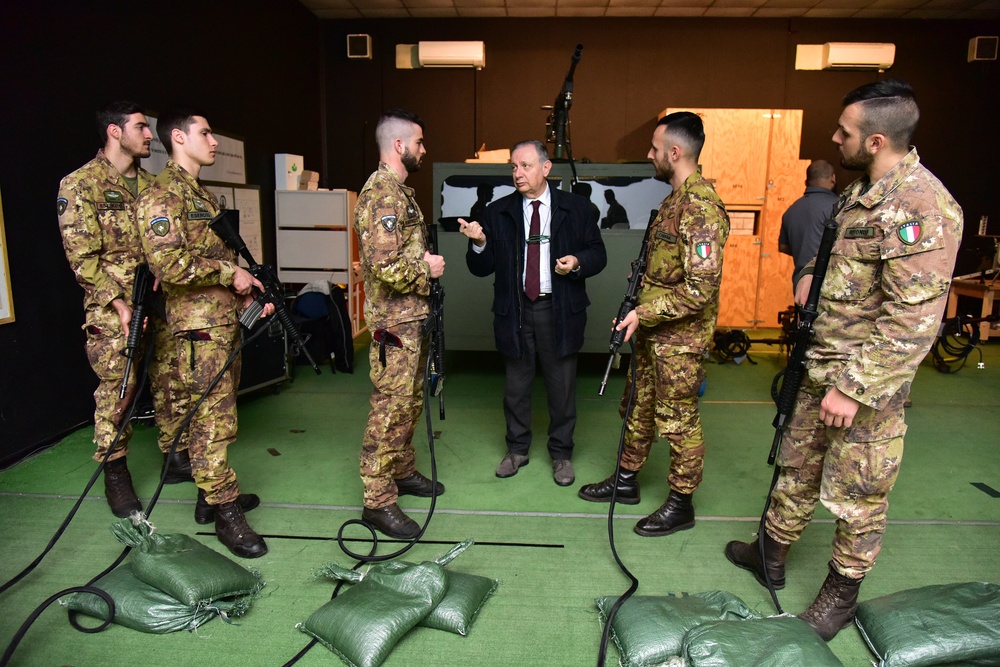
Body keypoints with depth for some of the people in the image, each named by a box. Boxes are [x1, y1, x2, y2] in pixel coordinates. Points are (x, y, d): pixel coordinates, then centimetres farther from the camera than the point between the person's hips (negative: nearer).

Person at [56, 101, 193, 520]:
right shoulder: (79, 185, -5)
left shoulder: (149, 184, 13)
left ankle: (176, 458, 23)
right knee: (117, 391, 0)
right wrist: (120, 304, -16)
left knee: (173, 383, 9)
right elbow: (82, 257, -10)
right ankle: (115, 474, 15)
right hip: (112, 309, -5)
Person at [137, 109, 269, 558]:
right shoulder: (162, 194, -10)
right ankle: (225, 514, 2)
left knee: (218, 414, 15)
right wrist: (230, 273, -14)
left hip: (225, 319, 10)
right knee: (213, 419, -6)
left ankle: (211, 494, 27)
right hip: (198, 324, -10)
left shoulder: (202, 194, 20)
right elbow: (167, 263, -22)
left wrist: (247, 293, 12)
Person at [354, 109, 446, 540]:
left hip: (414, 318, 10)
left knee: (410, 402, 19)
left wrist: (426, 259, 6)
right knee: (391, 409, -4)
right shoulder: (381, 194, -17)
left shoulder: (400, 189, 16)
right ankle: (378, 501, 7)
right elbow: (385, 267, -26)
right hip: (395, 322, -10)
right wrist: (426, 268, -12)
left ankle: (403, 471, 34)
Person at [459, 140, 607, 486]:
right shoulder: (498, 212, 4)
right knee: (516, 384, 11)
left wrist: (578, 262, -15)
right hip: (515, 311, 1)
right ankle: (517, 449, 30)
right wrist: (479, 243, -19)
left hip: (560, 310, -1)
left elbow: (598, 254, 5)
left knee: (562, 385, 8)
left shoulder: (574, 207, 3)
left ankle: (561, 454, 26)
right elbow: (482, 268, 1)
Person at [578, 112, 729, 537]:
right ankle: (627, 480, 38)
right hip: (653, 331, 10)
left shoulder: (700, 207, -22)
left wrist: (644, 313, -20)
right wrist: (638, 309, 11)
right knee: (638, 406, 20)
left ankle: (681, 505, 23)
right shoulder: (675, 199, 10)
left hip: (680, 338, -10)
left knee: (678, 421, 5)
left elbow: (701, 289, -27)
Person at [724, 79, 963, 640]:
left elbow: (913, 321, -25)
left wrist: (854, 388, -24)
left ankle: (842, 594, 31)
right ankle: (772, 556, 41)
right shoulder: (863, 192, 8)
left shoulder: (920, 206, -22)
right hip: (822, 369, 9)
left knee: (857, 495, 9)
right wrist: (816, 273, 6)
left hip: (867, 384, -9)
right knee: (798, 467, 21)